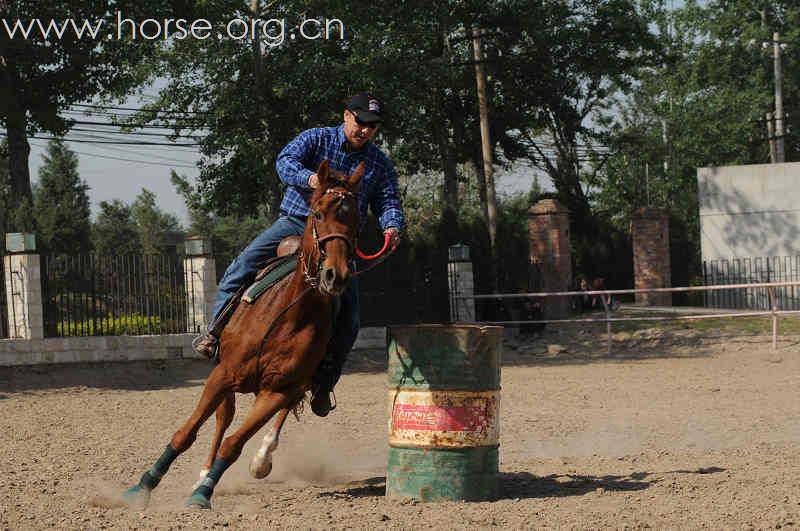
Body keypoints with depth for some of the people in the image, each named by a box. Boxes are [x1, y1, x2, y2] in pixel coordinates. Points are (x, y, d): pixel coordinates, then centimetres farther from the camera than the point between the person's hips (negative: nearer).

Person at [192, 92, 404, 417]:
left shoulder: (380, 164, 8)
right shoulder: (317, 139, 0)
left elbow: (389, 202, 2)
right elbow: (285, 162, -15)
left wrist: (392, 226, -22)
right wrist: (309, 178, -37)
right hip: (294, 222, -2)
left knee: (348, 316, -9)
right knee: (243, 265, -21)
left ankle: (323, 381, 1)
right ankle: (215, 332, -10)